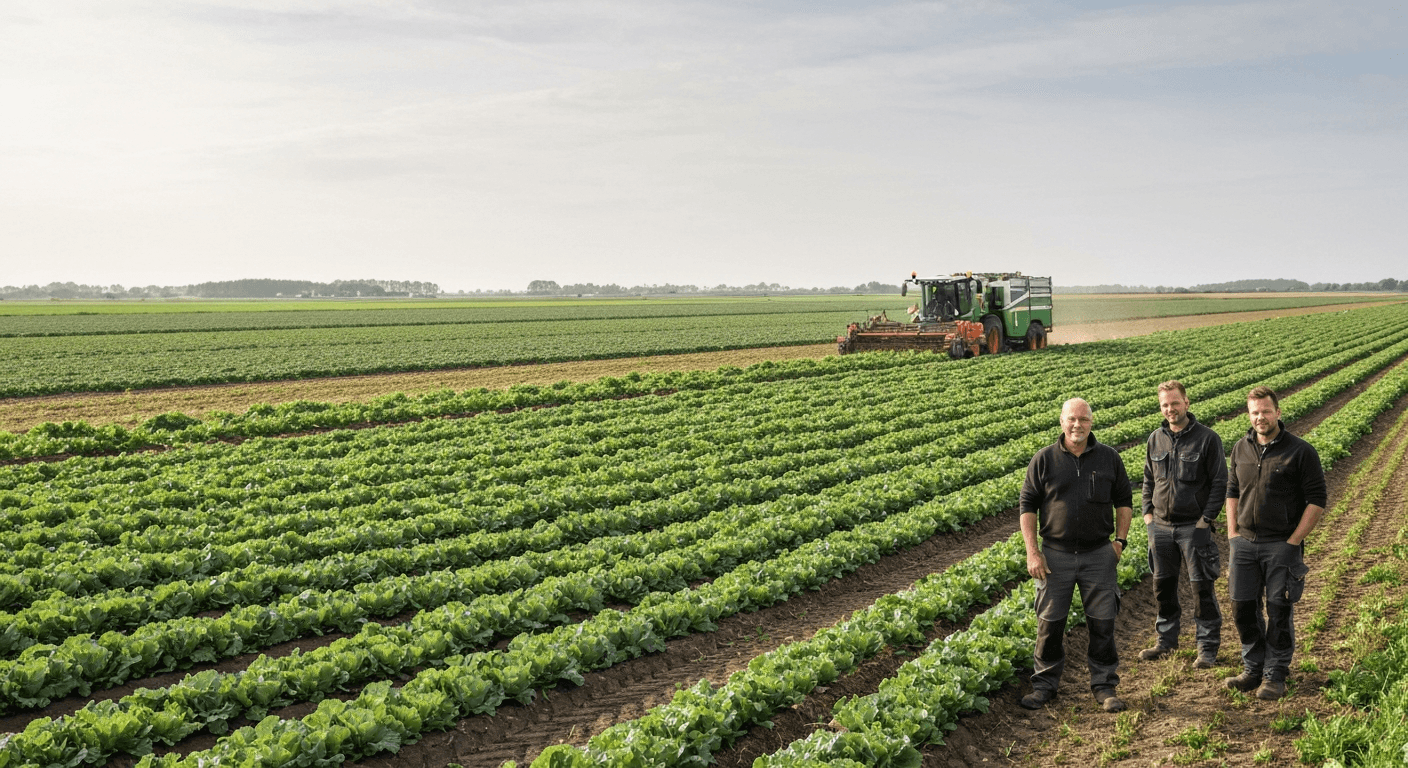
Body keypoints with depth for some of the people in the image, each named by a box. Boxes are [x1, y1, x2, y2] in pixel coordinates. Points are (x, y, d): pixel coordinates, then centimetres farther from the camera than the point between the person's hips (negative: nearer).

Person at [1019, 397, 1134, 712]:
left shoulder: (1108, 458, 2)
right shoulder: (1044, 459, -2)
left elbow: (1124, 501, 13)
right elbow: (1028, 506, 0)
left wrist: (1120, 539, 2)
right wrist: (1032, 552, -6)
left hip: (1098, 554, 1)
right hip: (1056, 554, -1)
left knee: (1102, 623, 5)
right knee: (1050, 622, 5)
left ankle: (1104, 686, 19)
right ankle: (1045, 684, 19)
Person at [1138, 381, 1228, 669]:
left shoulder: (1207, 438, -7)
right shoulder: (1156, 439, 8)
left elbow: (1220, 483, -6)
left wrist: (1207, 519, -12)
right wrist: (1147, 512, 7)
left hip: (1194, 526, -5)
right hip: (1161, 526, 5)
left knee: (1202, 588, 0)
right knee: (1163, 586, 12)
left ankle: (1208, 648, 9)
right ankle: (1166, 641, 26)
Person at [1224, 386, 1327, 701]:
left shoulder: (1300, 451, -7)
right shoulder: (1240, 449, 8)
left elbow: (1317, 501, -6)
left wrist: (1293, 542, -10)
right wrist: (1232, 535, 7)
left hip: (1282, 545, -4)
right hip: (1245, 544, 5)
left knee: (1279, 611, 3)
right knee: (1243, 607, 7)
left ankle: (1275, 675, 15)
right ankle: (1253, 668, 22)